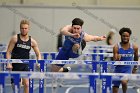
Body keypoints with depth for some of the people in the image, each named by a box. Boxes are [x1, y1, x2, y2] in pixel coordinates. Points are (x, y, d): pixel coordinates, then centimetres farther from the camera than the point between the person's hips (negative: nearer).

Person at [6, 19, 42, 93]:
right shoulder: (15, 38, -5)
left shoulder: (32, 41, 0)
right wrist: (9, 63, -15)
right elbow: (8, 52, -4)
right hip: (15, 65, -1)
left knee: (26, 84, -13)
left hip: (25, 65, 1)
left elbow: (38, 54, 8)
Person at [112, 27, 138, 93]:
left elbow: (136, 58, 14)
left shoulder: (134, 47, -6)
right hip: (118, 69, 1)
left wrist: (135, 68, 22)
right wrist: (117, 59, -37)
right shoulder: (116, 47, -12)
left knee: (124, 82, -31)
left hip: (128, 69, -1)